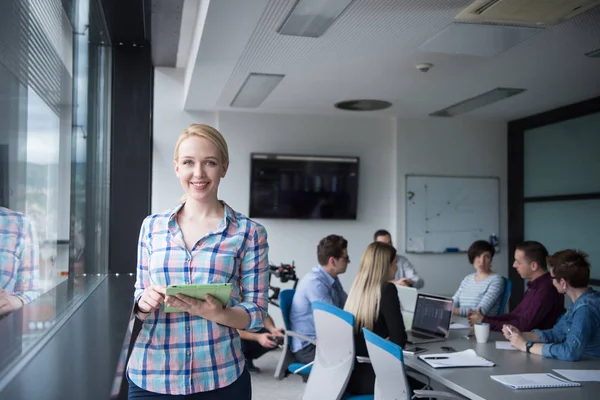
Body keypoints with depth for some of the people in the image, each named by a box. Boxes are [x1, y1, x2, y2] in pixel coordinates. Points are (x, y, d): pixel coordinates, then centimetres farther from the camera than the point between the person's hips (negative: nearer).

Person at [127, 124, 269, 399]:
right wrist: (144, 303, -11)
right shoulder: (152, 226, 5)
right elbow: (139, 300, 11)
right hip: (150, 375, 2)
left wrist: (217, 314, -21)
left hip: (221, 378, -2)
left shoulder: (249, 232, -4)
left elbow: (257, 313, -3)